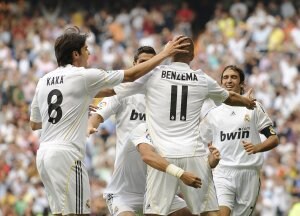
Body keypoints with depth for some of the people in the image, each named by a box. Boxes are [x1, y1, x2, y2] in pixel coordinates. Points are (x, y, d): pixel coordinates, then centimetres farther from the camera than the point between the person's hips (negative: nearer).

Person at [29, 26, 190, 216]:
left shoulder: (44, 81, 13)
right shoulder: (84, 76, -6)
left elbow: (34, 124, 22)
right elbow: (131, 75, -2)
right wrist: (164, 54, 7)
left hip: (45, 152, 8)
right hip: (66, 153, -8)